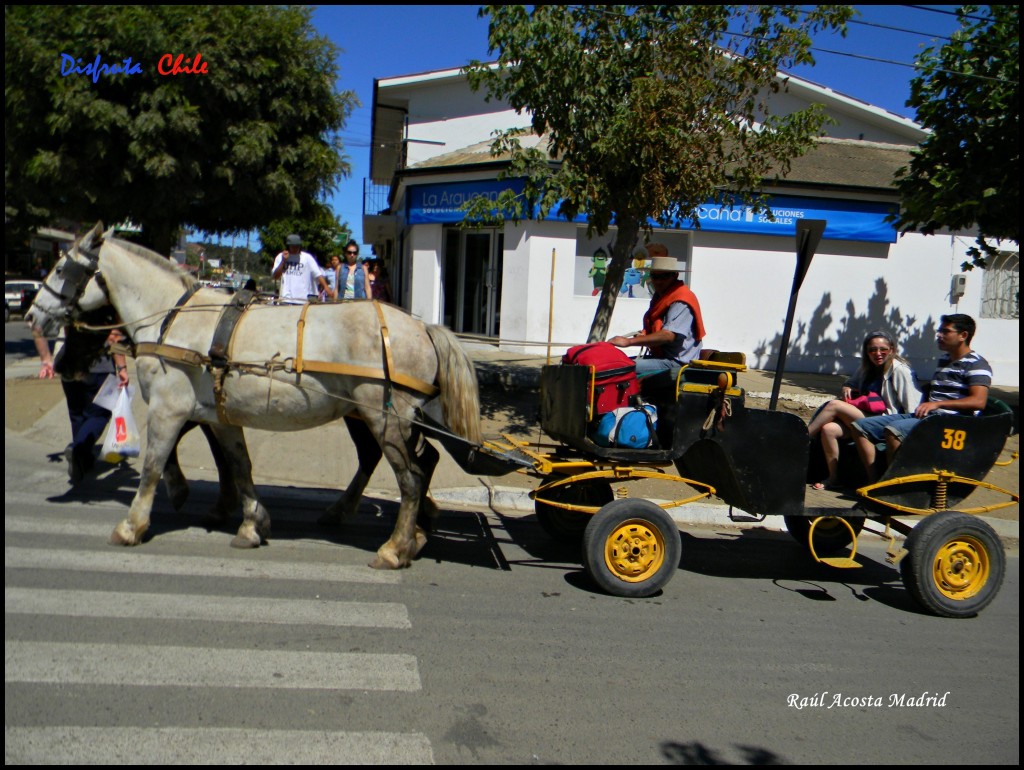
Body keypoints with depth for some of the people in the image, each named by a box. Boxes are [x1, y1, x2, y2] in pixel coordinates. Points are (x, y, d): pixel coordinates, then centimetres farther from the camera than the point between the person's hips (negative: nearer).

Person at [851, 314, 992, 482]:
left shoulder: (976, 364, -3)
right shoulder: (944, 360, 24)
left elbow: (978, 402, -18)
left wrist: (937, 404, -21)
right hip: (925, 415, 9)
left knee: (893, 430, -37)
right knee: (860, 427, -3)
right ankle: (874, 482, -9)